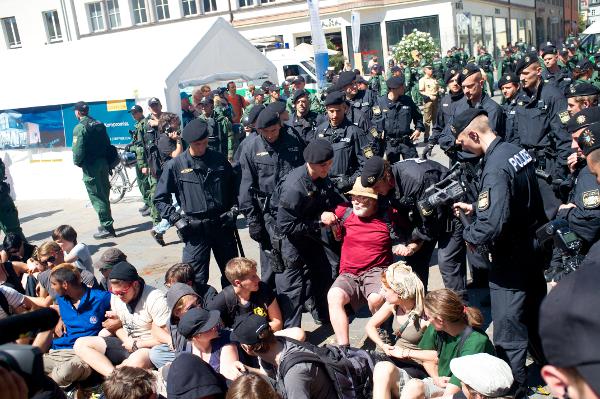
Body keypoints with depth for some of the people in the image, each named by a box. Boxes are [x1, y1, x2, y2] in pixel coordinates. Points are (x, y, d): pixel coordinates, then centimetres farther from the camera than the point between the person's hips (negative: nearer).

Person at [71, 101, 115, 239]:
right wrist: (107, 162, 16)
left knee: (97, 196, -3)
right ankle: (107, 224, 24)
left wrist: (77, 162, -1)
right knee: (104, 195, 16)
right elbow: (108, 144, 11)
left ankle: (106, 227, -3)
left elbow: (78, 149, -18)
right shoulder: (100, 124, 9)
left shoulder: (80, 128, -13)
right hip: (103, 163, 7)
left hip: (91, 166, -7)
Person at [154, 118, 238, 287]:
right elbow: (160, 199, 1)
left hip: (223, 225, 3)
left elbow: (233, 186, 18)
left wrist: (233, 208, 5)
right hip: (195, 229, -3)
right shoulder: (175, 165, -4)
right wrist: (175, 219, -9)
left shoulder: (219, 159, 4)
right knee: (196, 279, -3)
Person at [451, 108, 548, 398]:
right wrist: (474, 208, 15)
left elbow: (491, 224, -33)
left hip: (510, 259, -9)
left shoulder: (495, 168, -27)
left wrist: (470, 235, -13)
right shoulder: (517, 151, 1)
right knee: (535, 318, 26)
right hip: (534, 248, 9)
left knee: (509, 331, 6)